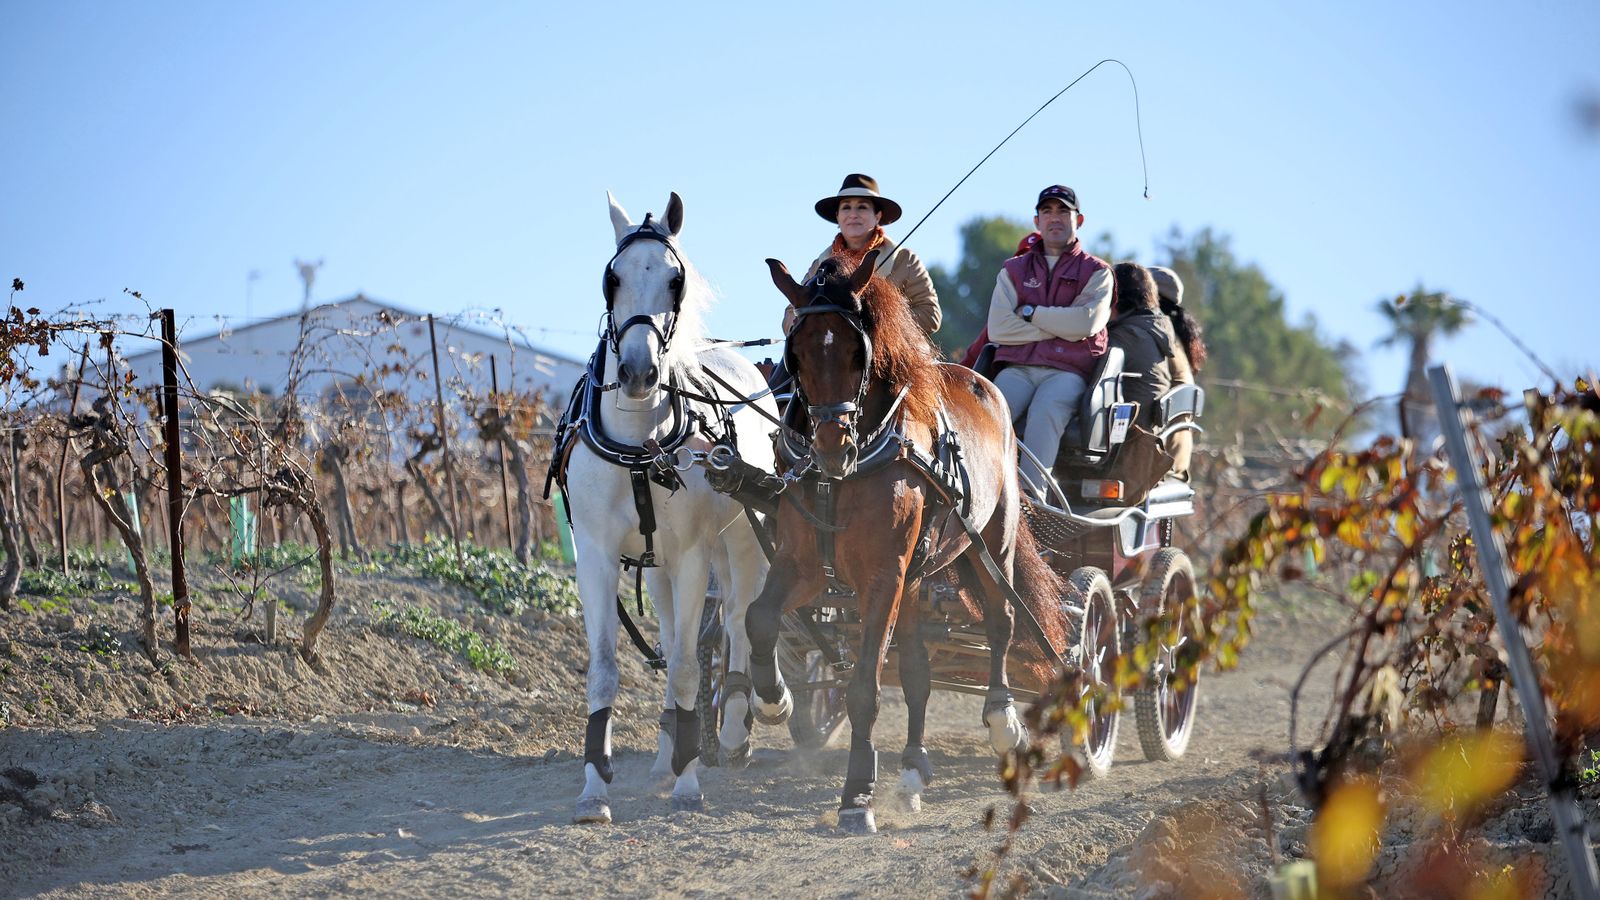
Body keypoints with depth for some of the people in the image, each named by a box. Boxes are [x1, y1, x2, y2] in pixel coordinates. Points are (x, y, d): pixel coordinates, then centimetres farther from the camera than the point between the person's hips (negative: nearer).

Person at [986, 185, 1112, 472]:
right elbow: (998, 328, 4)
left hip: (1067, 371, -2)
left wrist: (1030, 313, 0)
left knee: (1044, 413, -36)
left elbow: (1087, 321, -6)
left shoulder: (1096, 272, 14)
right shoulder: (1013, 270, 20)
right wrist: (1061, 326, 0)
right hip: (1017, 369, 2)